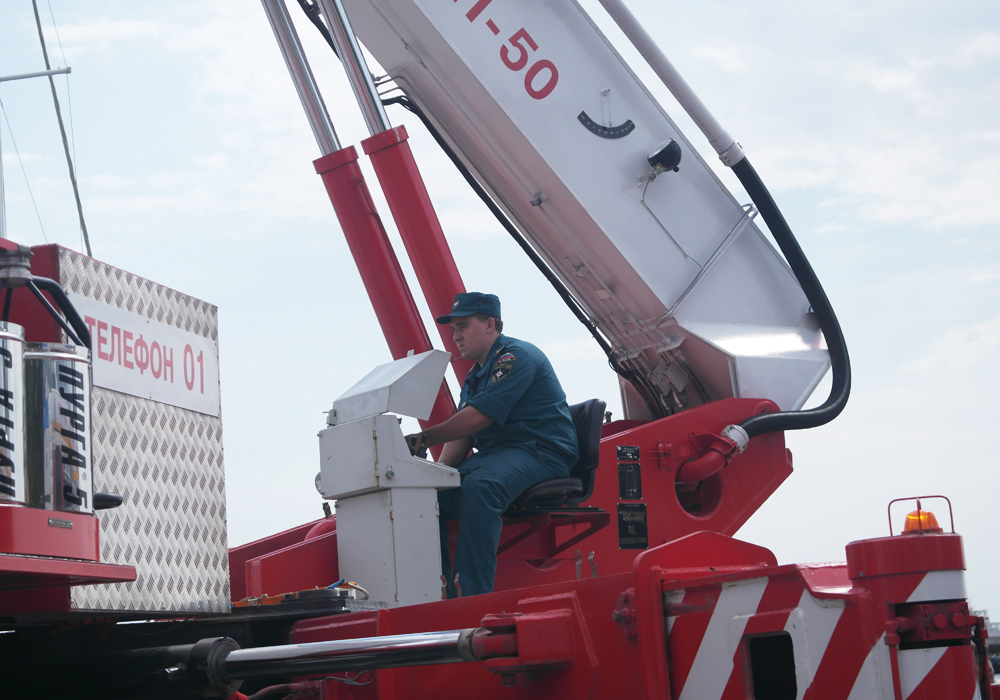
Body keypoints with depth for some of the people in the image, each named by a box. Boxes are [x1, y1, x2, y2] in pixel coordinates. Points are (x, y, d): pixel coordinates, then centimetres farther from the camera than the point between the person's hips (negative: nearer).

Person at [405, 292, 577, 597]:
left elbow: (478, 417, -19)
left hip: (541, 452, -9)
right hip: (494, 455, 9)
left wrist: (422, 440, -17)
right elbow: (461, 435, 14)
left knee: (479, 486, -37)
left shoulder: (516, 356, -8)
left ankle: (474, 597, -39)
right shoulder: (475, 378, 22)